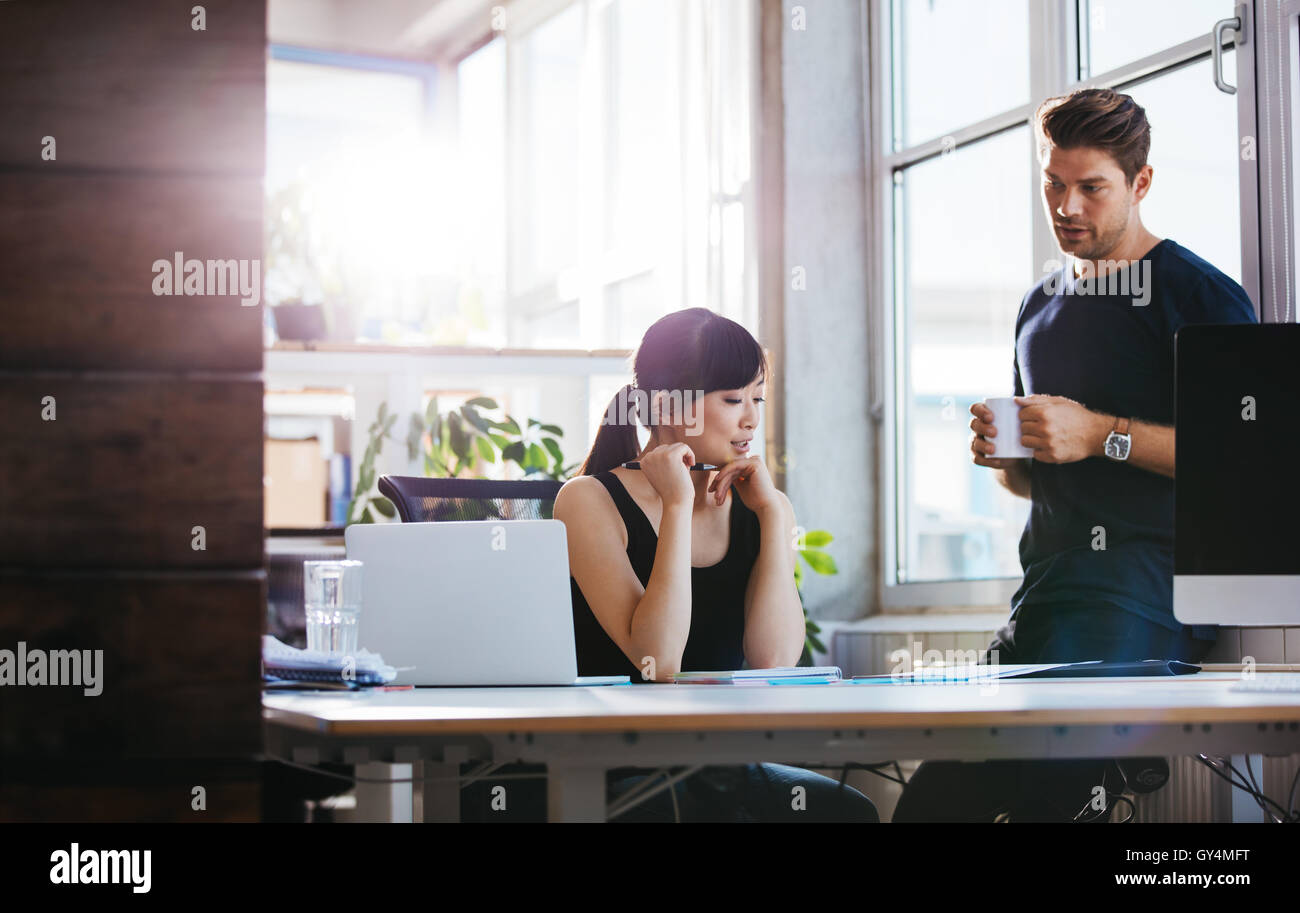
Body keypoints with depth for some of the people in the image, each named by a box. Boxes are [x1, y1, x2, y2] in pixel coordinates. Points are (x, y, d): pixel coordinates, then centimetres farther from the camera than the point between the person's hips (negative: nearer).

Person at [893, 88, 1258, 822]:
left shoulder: (1200, 297, -2)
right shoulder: (1041, 307, 22)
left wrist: (1103, 435, -16)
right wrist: (1000, 454, 7)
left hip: (1146, 585, -7)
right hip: (1045, 585, 7)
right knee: (934, 797, -6)